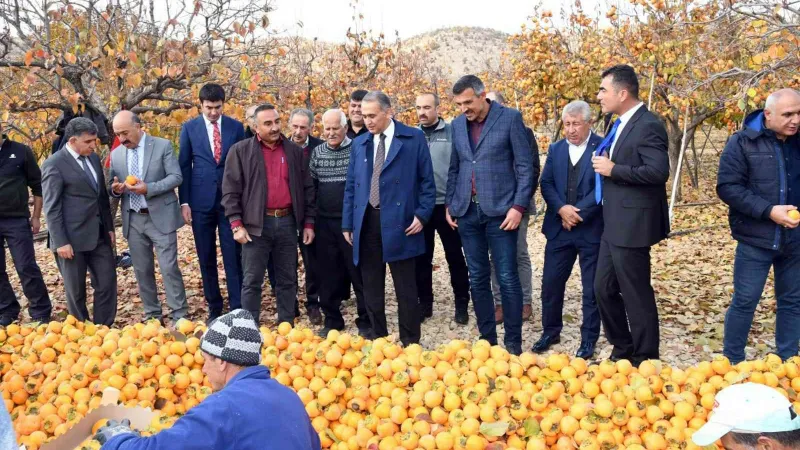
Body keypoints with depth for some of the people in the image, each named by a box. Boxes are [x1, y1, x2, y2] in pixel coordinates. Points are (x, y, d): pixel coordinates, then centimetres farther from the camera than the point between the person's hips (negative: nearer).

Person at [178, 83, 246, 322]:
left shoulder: (236, 127, 3)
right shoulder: (189, 128, 3)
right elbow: (184, 166, 5)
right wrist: (184, 201, -1)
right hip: (201, 200, 1)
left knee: (233, 256, -1)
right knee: (206, 258, 8)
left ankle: (237, 308, 6)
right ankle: (214, 307, 20)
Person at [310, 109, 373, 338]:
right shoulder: (317, 152, 8)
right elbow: (310, 186, 13)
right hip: (325, 223, 4)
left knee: (359, 272, 2)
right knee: (329, 274, 10)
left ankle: (366, 321, 14)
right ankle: (332, 319, 22)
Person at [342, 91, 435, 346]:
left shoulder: (414, 138, 0)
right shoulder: (359, 144, 13)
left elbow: (427, 181, 1)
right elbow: (350, 187, 15)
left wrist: (422, 215, -9)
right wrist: (347, 223, 10)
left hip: (399, 222, -4)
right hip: (366, 223, 4)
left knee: (405, 288, 3)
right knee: (371, 288, 11)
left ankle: (410, 343, 14)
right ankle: (378, 340, 23)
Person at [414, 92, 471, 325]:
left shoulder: (452, 132, -3)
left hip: (446, 205, -3)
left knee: (455, 257, 7)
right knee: (422, 258, 10)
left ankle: (461, 304, 19)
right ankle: (424, 303, 23)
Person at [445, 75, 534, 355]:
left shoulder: (510, 118, -4)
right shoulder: (458, 124, 10)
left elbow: (525, 166, -5)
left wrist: (518, 206, -12)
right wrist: (449, 204, 10)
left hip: (500, 211, -4)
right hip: (467, 212, 5)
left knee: (507, 279, -1)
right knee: (477, 279, 9)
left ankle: (513, 342, 10)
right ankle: (487, 339, 20)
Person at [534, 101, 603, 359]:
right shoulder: (555, 149, 10)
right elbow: (546, 183, 3)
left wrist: (579, 212, -17)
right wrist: (562, 209, -14)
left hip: (591, 229, -4)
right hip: (559, 228, 4)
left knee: (592, 288, 7)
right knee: (550, 283, 8)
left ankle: (589, 339, 20)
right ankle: (550, 332, 24)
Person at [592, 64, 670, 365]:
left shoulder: (648, 125, -15)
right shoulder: (621, 124, 14)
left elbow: (658, 171, -25)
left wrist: (613, 169, -19)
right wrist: (605, 166, 7)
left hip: (632, 226, -10)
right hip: (613, 225, 10)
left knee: (636, 295, 1)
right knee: (603, 289, 15)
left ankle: (645, 360, 17)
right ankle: (623, 350, 30)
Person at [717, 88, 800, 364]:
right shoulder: (743, 142, -7)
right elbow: (727, 187, -13)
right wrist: (768, 211, -21)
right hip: (756, 239, -4)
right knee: (745, 301, 2)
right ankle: (732, 362, 15)